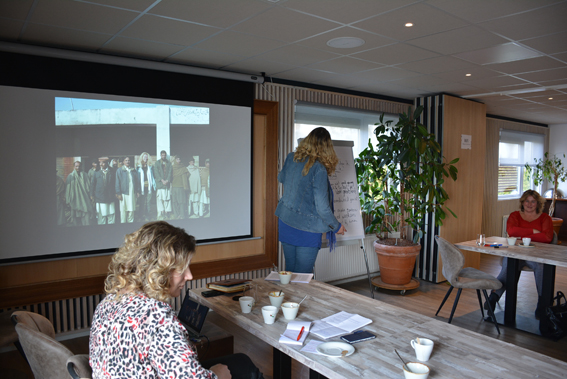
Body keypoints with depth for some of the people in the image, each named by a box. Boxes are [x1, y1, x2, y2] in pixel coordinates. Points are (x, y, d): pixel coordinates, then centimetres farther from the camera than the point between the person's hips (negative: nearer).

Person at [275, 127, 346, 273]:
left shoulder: (291, 158, -2)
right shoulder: (318, 169, -20)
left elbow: (281, 178, 20)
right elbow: (322, 207, -18)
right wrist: (337, 226, -2)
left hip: (285, 222, 6)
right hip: (307, 229, -6)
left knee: (289, 271, 19)